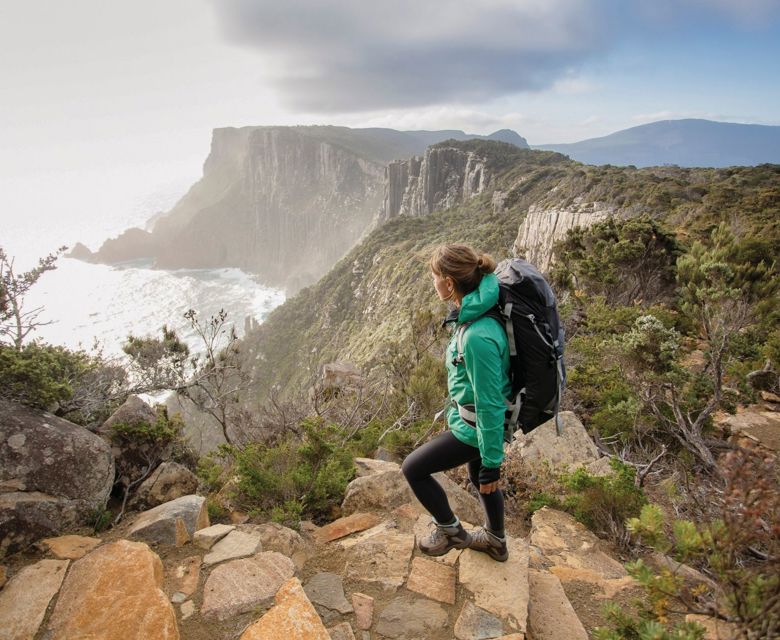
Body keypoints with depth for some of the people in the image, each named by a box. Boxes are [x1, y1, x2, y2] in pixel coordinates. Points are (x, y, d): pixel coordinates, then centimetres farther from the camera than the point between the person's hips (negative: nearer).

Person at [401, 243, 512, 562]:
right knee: (479, 478, 29)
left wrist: (492, 463, -17)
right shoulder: (475, 312, -6)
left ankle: (450, 531, 28)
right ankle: (496, 541, 53)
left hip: (474, 428, -9)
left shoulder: (478, 336, -35)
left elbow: (490, 405, -28)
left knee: (413, 468, 6)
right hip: (473, 418, 9)